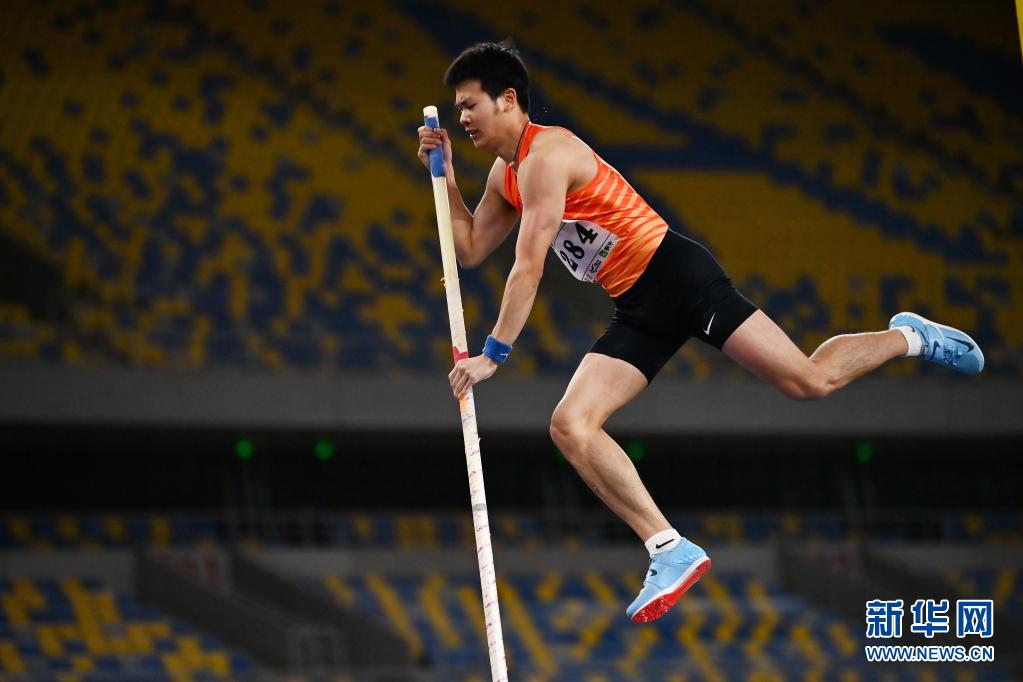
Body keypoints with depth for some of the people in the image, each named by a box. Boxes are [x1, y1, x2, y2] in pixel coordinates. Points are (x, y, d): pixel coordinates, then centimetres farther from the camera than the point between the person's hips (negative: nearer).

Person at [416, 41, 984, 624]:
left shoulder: (547, 153, -17)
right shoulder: (505, 174, 13)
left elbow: (529, 268, -21)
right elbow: (470, 250, 22)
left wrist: (493, 354, -21)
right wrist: (445, 174, 10)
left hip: (676, 277, -9)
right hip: (639, 313, 9)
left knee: (809, 381, -9)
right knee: (571, 426, -8)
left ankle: (911, 337, 20)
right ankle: (672, 552, -11)